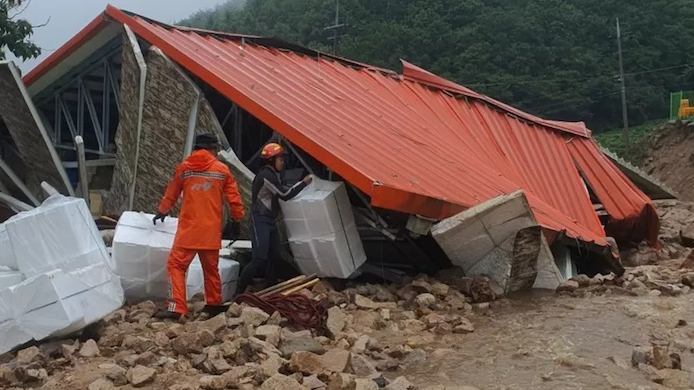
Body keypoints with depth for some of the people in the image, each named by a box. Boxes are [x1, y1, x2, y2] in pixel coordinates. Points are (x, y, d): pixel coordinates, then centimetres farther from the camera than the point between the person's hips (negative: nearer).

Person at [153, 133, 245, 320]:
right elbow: (234, 198, 6)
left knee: (176, 265, 0)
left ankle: (177, 308, -12)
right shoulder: (222, 170, 3)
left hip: (188, 229, -1)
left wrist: (162, 211, 35)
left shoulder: (184, 167, 5)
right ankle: (214, 304, 27)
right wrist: (237, 219, 20)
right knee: (211, 269, 17)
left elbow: (171, 194, 17)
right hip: (211, 231, 2)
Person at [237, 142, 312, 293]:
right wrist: (304, 183, -10)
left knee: (274, 256, 14)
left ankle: (271, 287, 24)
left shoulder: (271, 174, 14)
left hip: (269, 220, 10)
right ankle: (239, 290, -12)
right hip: (261, 220, -10)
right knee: (260, 259, -16)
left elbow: (281, 193, 18)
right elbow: (284, 195, -18)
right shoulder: (266, 175, -17)